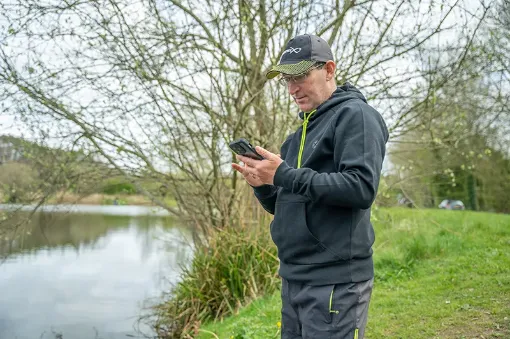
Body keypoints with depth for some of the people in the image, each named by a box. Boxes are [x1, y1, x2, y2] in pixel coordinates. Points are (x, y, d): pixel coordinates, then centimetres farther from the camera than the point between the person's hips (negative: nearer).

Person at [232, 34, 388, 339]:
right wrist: (263, 184, -3)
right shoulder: (301, 132, 18)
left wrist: (284, 175, -20)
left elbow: (362, 188, -21)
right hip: (292, 277, 8)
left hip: (335, 280, -8)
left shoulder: (355, 114, -6)